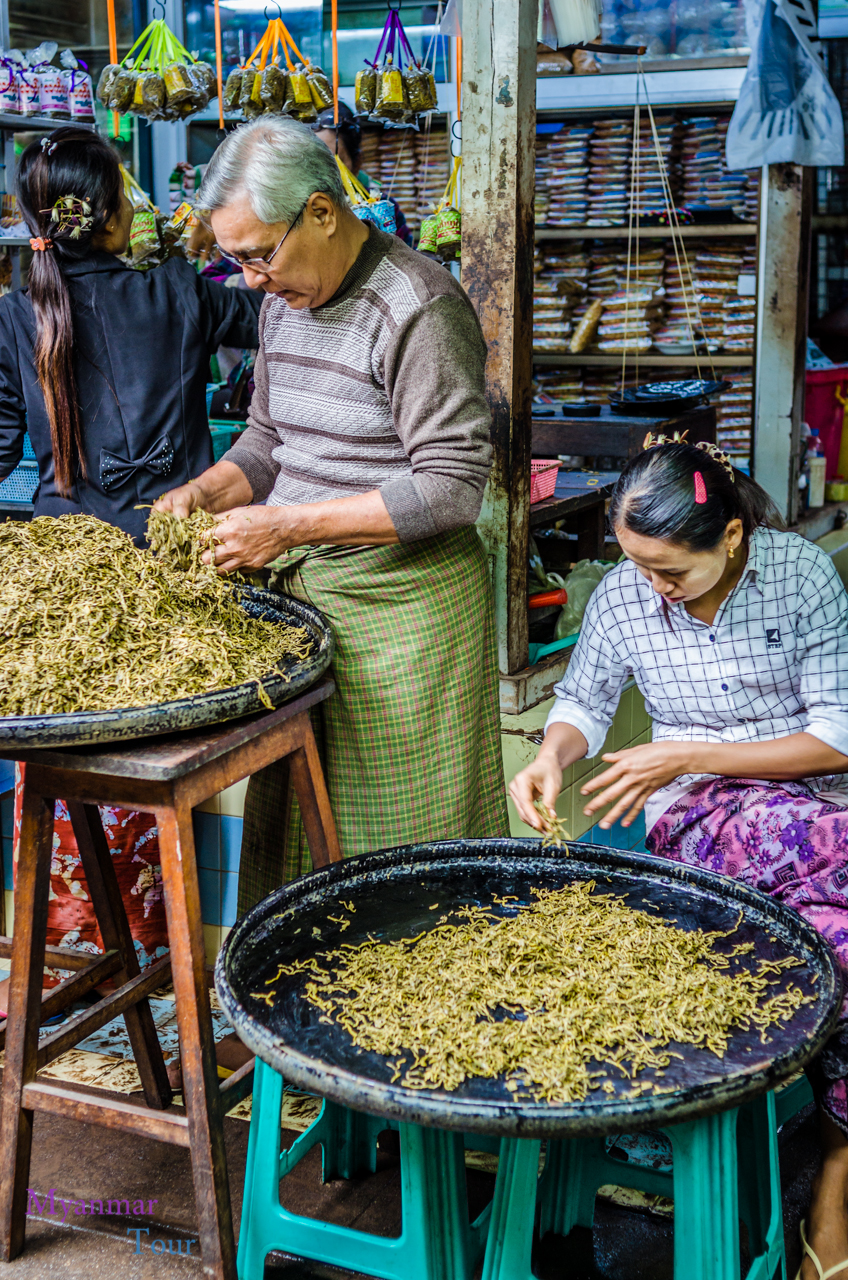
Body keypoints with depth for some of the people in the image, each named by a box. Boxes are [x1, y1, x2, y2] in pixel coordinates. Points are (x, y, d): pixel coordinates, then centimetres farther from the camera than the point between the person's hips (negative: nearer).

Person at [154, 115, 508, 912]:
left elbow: (452, 486, -20)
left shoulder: (417, 308, -16)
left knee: (402, 830, 1)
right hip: (302, 589, 8)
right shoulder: (284, 300, 11)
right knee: (289, 815, 12)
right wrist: (209, 492, 2)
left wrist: (288, 525, -20)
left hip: (399, 602, -8)